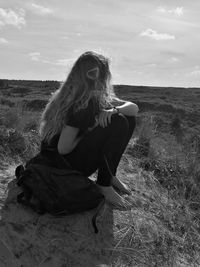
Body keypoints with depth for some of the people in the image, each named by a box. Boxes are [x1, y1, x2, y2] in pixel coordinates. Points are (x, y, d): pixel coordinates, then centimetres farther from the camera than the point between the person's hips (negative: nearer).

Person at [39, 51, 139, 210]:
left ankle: (110, 175, 4)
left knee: (129, 119, -1)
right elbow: (63, 148, -25)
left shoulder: (99, 97, 2)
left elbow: (134, 107, -3)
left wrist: (114, 110, -23)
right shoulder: (80, 104, -25)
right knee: (118, 123, -24)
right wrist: (88, 132, -12)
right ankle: (104, 185, -11)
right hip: (60, 164, -8)